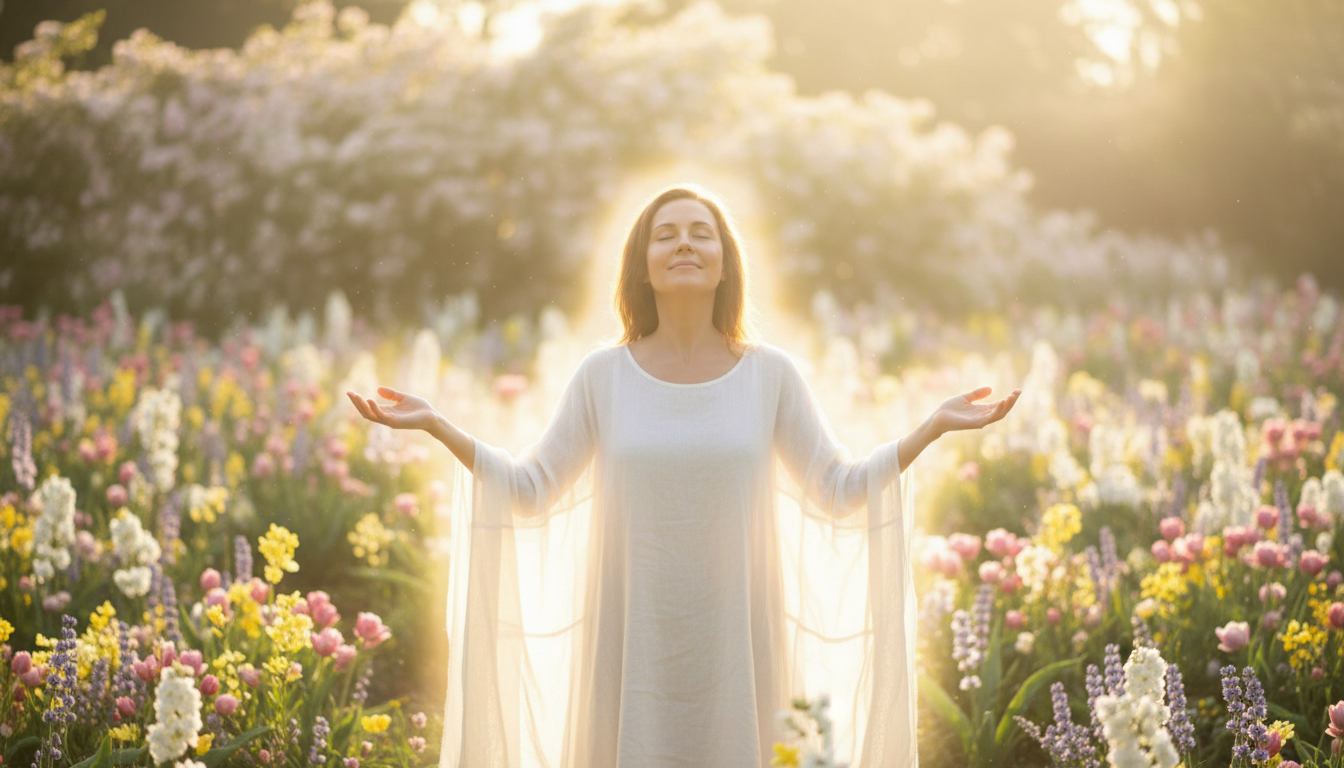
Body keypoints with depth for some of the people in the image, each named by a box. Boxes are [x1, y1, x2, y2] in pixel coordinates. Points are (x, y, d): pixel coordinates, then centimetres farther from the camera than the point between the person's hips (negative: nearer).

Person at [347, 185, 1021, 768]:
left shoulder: (770, 374, 0)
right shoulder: (603, 375, 0)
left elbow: (840, 492, 3)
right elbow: (530, 491, 3)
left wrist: (935, 425, -6)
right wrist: (434, 424, -6)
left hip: (735, 643, 0)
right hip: (633, 643, 0)